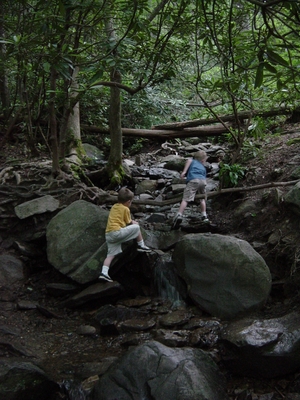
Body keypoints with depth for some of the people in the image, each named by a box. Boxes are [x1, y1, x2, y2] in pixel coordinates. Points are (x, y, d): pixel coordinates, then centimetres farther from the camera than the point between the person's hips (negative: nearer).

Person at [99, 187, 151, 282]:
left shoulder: (114, 207, 21)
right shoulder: (125, 209, 0)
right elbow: (129, 223, 7)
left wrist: (132, 222, 33)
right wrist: (134, 223, 28)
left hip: (108, 235, 7)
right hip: (117, 232, -7)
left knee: (111, 254, 5)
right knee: (136, 227, 7)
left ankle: (104, 272, -9)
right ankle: (141, 245, 19)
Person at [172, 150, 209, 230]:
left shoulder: (192, 161, 30)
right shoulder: (203, 168, 36)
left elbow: (189, 160, 5)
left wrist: (184, 171, -6)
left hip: (193, 180, -3)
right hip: (203, 181, 3)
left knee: (185, 199, -12)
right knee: (202, 198, 28)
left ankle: (179, 216, -29)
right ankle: (204, 216, 23)